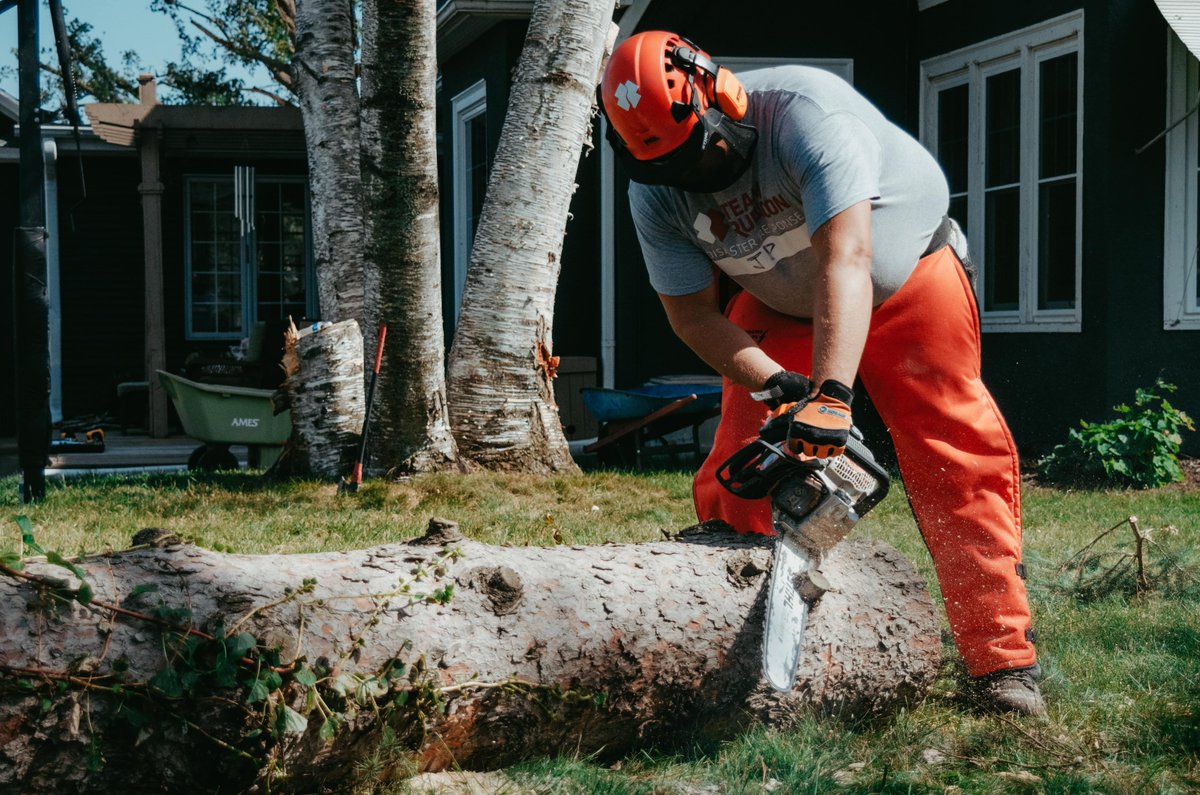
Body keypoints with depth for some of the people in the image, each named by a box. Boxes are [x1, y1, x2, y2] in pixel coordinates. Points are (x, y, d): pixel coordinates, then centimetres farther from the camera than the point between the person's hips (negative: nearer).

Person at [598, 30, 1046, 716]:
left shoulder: (803, 108, -36)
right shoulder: (656, 193, -19)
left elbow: (844, 259, -43)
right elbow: (691, 310, -12)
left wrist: (831, 394, -53)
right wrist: (769, 383, -29)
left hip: (908, 279, -4)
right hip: (780, 311, 4)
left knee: (961, 463, -10)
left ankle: (1003, 659, -5)